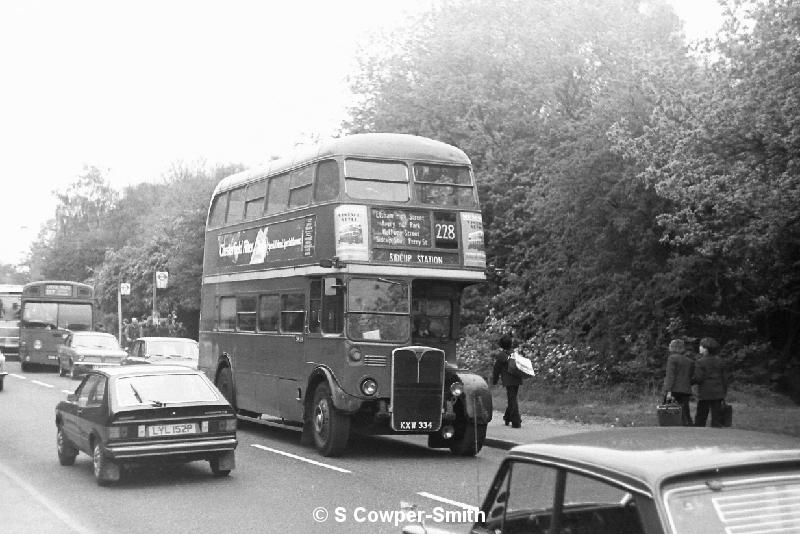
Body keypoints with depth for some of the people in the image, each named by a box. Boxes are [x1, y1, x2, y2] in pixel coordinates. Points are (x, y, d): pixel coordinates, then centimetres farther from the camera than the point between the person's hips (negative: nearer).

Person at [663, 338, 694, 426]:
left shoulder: (672, 358, -4)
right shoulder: (690, 361, 12)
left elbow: (670, 375, -12)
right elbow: (691, 378, 13)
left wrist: (669, 391, -16)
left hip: (674, 389, -5)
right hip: (686, 390, 5)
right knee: (685, 415, 3)